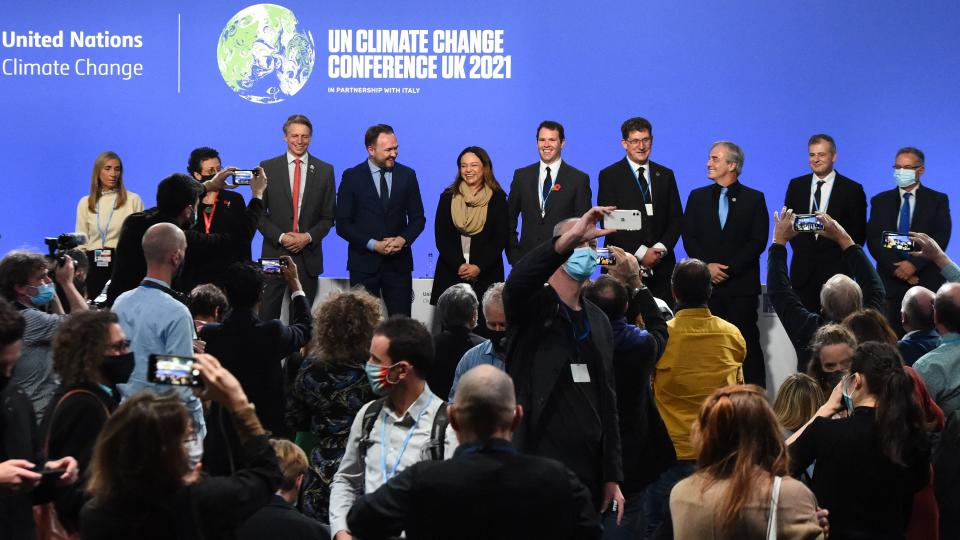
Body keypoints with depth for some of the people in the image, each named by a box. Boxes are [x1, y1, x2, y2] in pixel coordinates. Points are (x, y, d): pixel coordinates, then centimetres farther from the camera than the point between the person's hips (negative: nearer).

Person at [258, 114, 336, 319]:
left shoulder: (325, 170, 5)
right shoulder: (268, 167, 3)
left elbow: (328, 216, 7)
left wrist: (308, 237, -9)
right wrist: (280, 237, -10)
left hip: (308, 255, 1)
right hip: (274, 253, -1)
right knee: (267, 315, -2)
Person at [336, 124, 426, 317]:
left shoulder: (407, 175, 7)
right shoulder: (352, 177, 0)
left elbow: (418, 218, 11)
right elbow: (342, 224, -3)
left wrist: (404, 239, -9)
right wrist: (372, 244, -14)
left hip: (399, 263, 2)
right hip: (364, 263, -2)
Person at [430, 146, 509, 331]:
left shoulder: (497, 198, 4)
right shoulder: (448, 197, 9)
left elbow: (501, 237, 1)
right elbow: (441, 236, 5)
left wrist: (479, 267, -10)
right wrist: (459, 265, -8)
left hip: (486, 274, -1)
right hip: (451, 273, 1)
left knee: (483, 328, -8)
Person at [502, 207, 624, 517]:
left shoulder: (599, 321, 16)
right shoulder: (533, 307, -1)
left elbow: (607, 403, 16)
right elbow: (518, 281, -27)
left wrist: (612, 477, 12)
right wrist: (569, 239, -36)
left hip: (590, 472, 6)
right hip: (536, 471, -5)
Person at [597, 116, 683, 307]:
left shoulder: (665, 175, 14)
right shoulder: (609, 176, 2)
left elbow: (676, 218, 12)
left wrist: (661, 248, -6)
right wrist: (641, 252, -11)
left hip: (661, 265, 3)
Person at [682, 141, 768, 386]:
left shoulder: (754, 199, 4)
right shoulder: (698, 196, 12)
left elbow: (758, 241, -3)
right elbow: (689, 237, 6)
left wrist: (729, 268, -11)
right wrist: (707, 265, -9)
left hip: (742, 285, -2)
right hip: (706, 284, 2)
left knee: (747, 343, -3)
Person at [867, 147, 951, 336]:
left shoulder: (938, 200, 7)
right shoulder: (880, 201, 12)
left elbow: (941, 238, -3)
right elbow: (873, 240, 4)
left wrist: (914, 264, -14)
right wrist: (896, 268, -9)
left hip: (926, 280, -1)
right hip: (891, 281, 1)